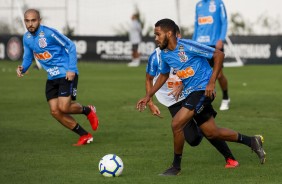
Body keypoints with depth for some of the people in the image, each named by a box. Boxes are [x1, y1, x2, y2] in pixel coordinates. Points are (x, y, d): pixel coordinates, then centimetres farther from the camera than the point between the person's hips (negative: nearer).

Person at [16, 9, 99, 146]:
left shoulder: (49, 33, -18)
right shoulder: (26, 38, 3)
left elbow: (70, 46, -12)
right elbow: (27, 58, 15)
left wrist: (71, 69, -18)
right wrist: (22, 68, -8)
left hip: (66, 75, -7)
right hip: (52, 78, 7)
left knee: (63, 107, -18)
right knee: (55, 112, -1)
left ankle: (88, 111, 15)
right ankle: (85, 136, 12)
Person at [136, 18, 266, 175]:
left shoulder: (188, 46, -20)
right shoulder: (164, 54, 4)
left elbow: (219, 55, -16)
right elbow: (164, 75, 23)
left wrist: (212, 82, -19)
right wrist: (148, 96, 15)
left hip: (203, 90, -8)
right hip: (190, 92, 8)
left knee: (177, 124, -19)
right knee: (212, 133, 12)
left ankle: (176, 166, -2)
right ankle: (252, 141, 28)